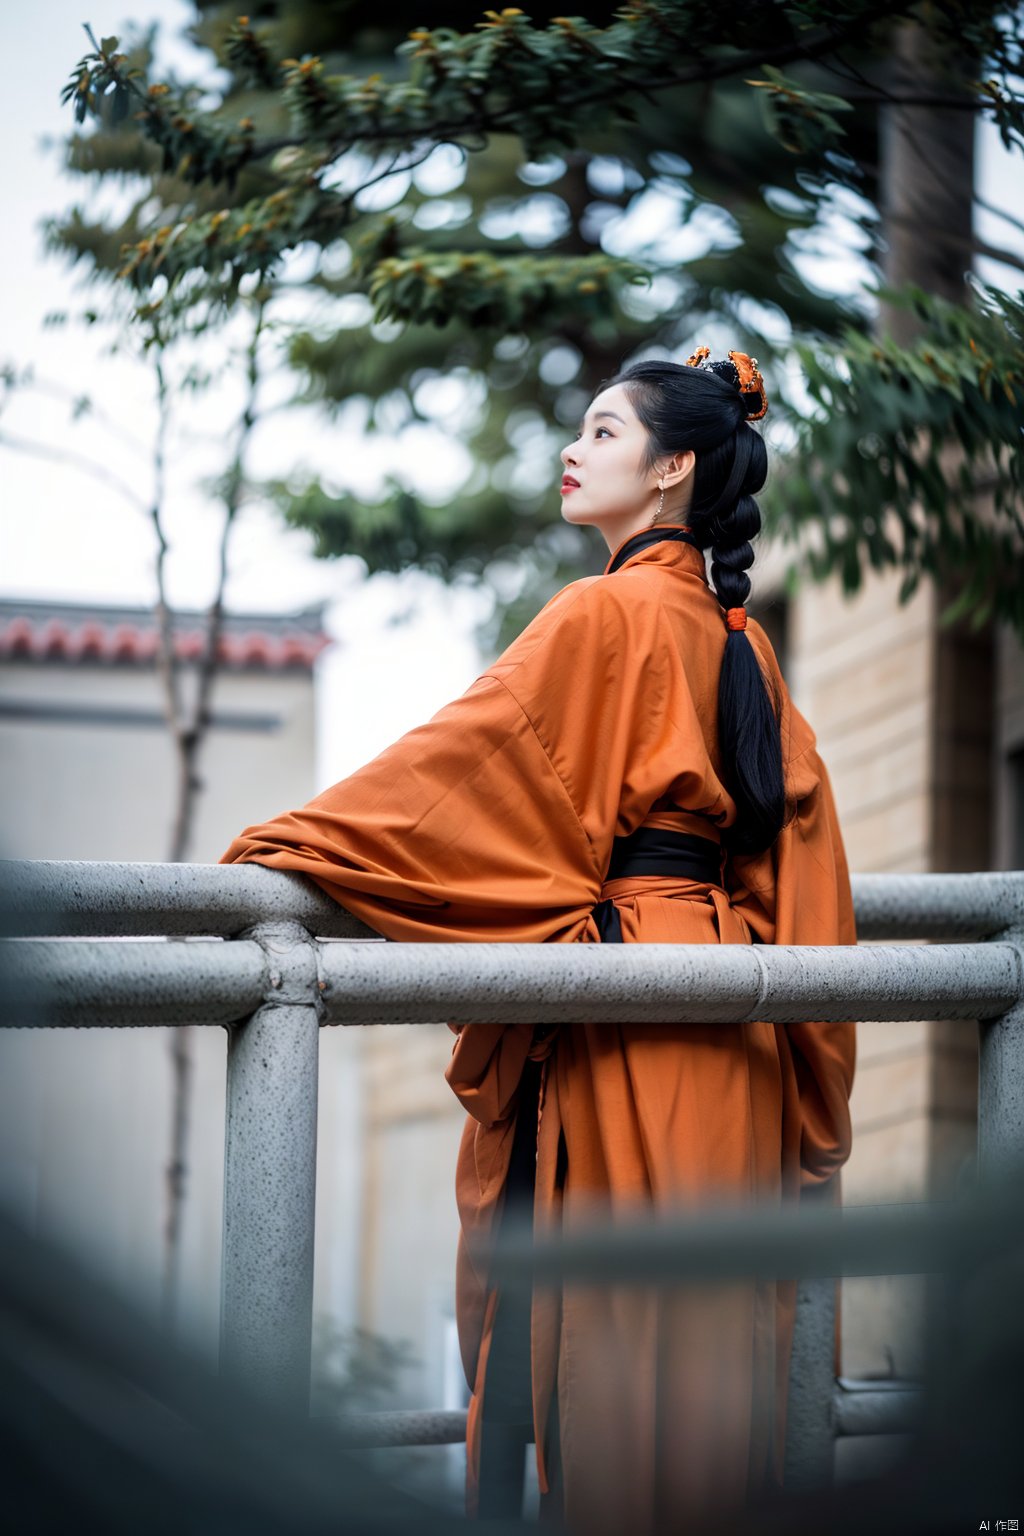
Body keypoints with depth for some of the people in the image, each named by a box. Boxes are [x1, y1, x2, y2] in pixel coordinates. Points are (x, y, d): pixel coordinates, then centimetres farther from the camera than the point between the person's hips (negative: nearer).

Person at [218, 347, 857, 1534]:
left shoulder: (611, 612, -8)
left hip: (622, 1015, -8)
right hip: (723, 1022, 8)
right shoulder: (736, 633, 17)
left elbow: (457, 764, -14)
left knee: (612, 1331, -6)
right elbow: (798, 834, 19)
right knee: (701, 1332, 9)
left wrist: (266, 856, -13)